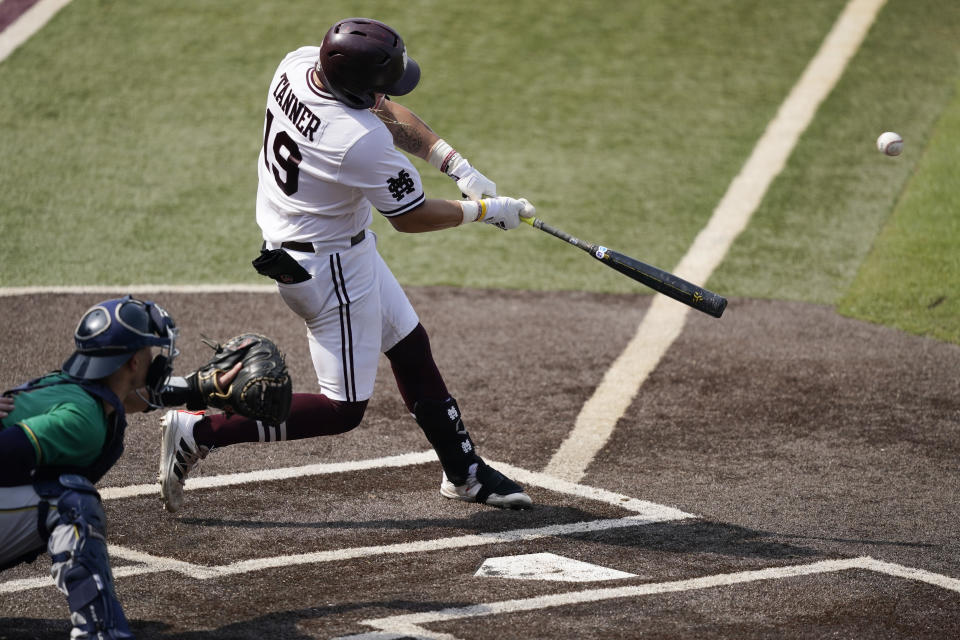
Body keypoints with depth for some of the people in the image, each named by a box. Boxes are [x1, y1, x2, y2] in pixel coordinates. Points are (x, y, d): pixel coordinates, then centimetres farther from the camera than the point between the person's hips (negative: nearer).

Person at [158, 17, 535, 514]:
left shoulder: (299, 64, -11)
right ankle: (200, 431, 1)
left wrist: (456, 164, -5)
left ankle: (463, 472, 33)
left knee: (410, 345, 21)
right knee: (343, 409, 1)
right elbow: (410, 217, -18)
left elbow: (388, 113, 4)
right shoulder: (362, 142, -34)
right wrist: (483, 211, -4)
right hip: (330, 267, -10)